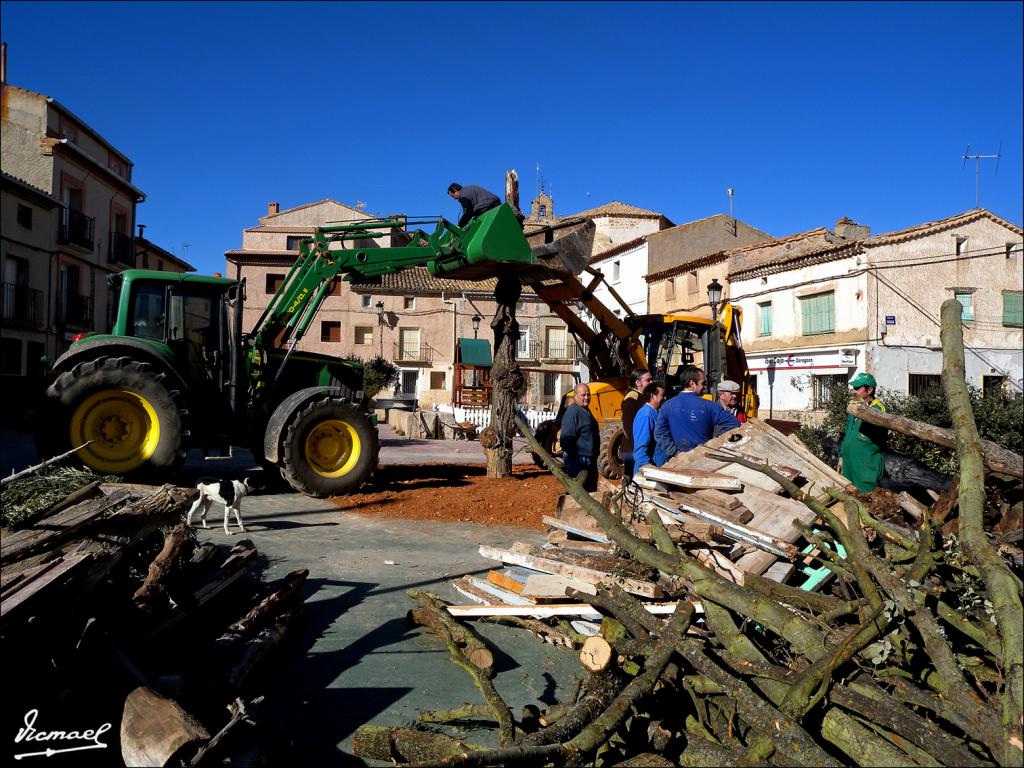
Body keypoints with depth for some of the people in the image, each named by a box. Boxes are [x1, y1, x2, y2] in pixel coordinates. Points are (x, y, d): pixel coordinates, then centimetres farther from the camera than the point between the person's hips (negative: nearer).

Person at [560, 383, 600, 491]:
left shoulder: (585, 411, 14)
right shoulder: (573, 412, -18)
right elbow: (566, 439, -25)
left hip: (590, 461, 10)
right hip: (578, 461, -10)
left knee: (591, 492, 18)